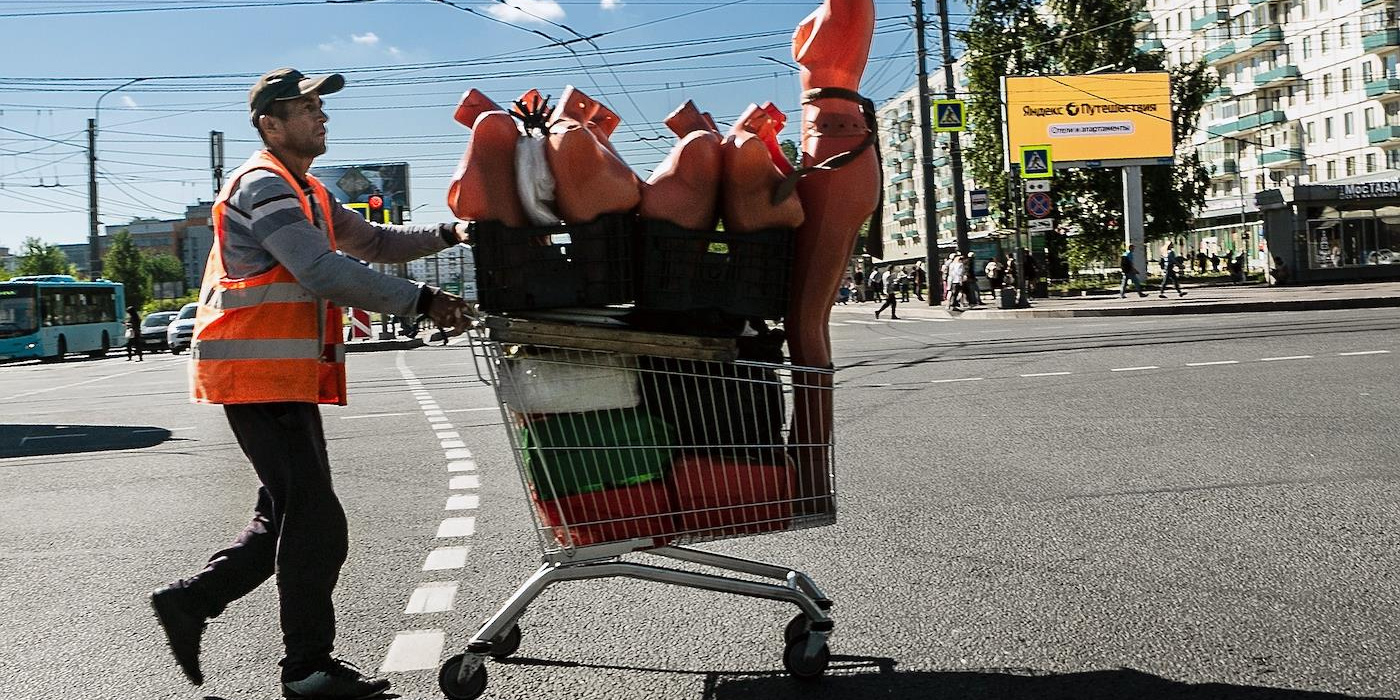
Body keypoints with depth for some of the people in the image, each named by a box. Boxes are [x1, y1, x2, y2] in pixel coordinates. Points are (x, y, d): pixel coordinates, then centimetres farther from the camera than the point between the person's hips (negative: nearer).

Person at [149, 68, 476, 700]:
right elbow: (326, 274, -23)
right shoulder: (263, 186, -12)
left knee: (287, 515, 14)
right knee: (315, 521, -7)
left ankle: (189, 601, 24)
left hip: (287, 378, 10)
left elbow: (372, 241, 22)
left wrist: (447, 234, 6)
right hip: (259, 376, -10)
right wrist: (422, 302, -22)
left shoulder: (307, 193, 20)